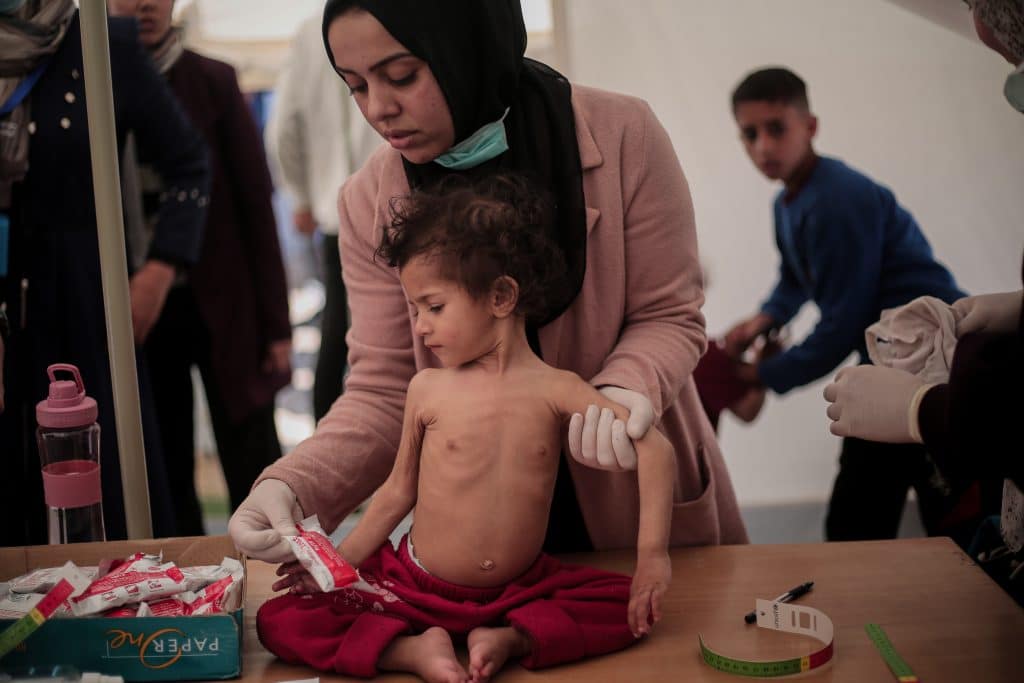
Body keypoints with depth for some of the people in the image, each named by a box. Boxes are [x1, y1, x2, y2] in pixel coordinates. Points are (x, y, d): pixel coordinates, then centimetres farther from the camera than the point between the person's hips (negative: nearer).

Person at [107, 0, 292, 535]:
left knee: (253, 470, 2)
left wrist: (276, 323, -3)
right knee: (166, 476, 10)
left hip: (222, 305, -1)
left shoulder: (214, 82, 2)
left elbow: (256, 204, 1)